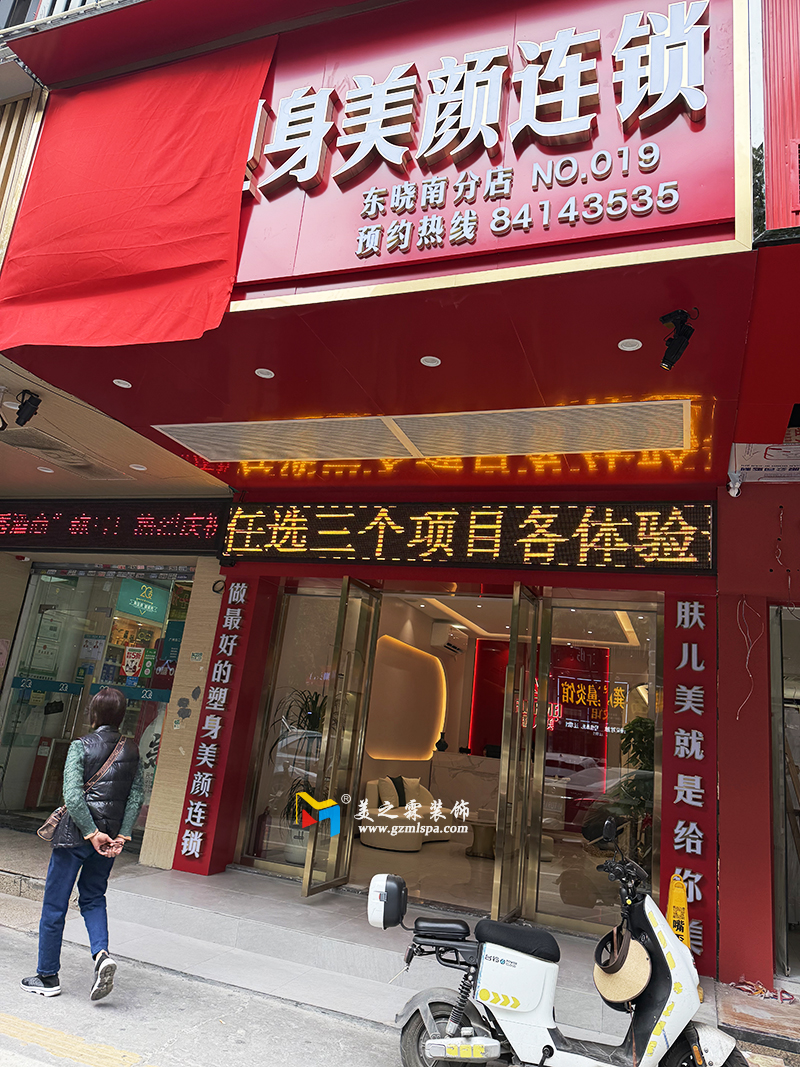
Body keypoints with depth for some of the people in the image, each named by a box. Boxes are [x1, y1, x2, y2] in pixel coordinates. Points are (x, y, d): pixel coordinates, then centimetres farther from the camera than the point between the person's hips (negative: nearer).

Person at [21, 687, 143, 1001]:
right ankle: (101, 953, 1)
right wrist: (122, 834, -2)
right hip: (109, 836, 4)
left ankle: (47, 977, 22)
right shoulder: (132, 750, 2)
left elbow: (73, 795, -19)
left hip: (75, 834, -4)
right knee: (93, 898, 21)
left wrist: (92, 832, -15)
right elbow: (137, 795, -1)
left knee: (55, 903, 11)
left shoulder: (81, 746, -10)